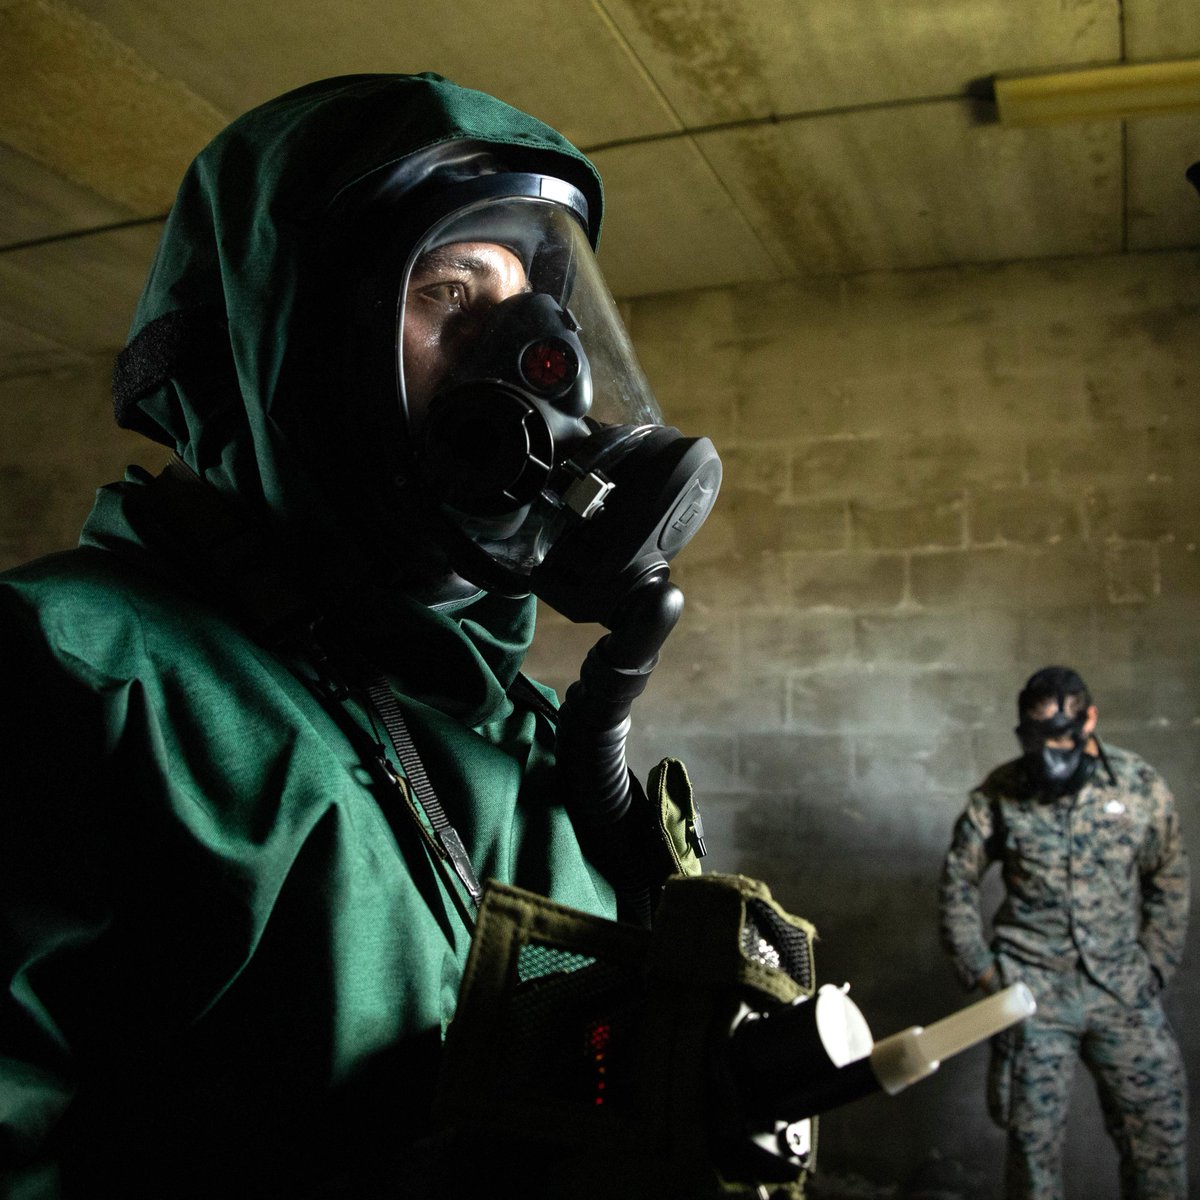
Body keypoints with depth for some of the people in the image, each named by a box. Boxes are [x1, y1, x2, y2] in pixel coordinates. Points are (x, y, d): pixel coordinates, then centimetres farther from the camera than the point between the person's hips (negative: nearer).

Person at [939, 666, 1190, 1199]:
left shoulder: (1141, 784, -3)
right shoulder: (999, 792, -6)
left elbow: (1169, 882, 9)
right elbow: (958, 881, 3)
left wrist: (1154, 965, 5)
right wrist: (979, 967, 0)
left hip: (1123, 991, 1)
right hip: (1033, 992, -1)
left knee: (1159, 1130, 7)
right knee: (1034, 1138, 5)